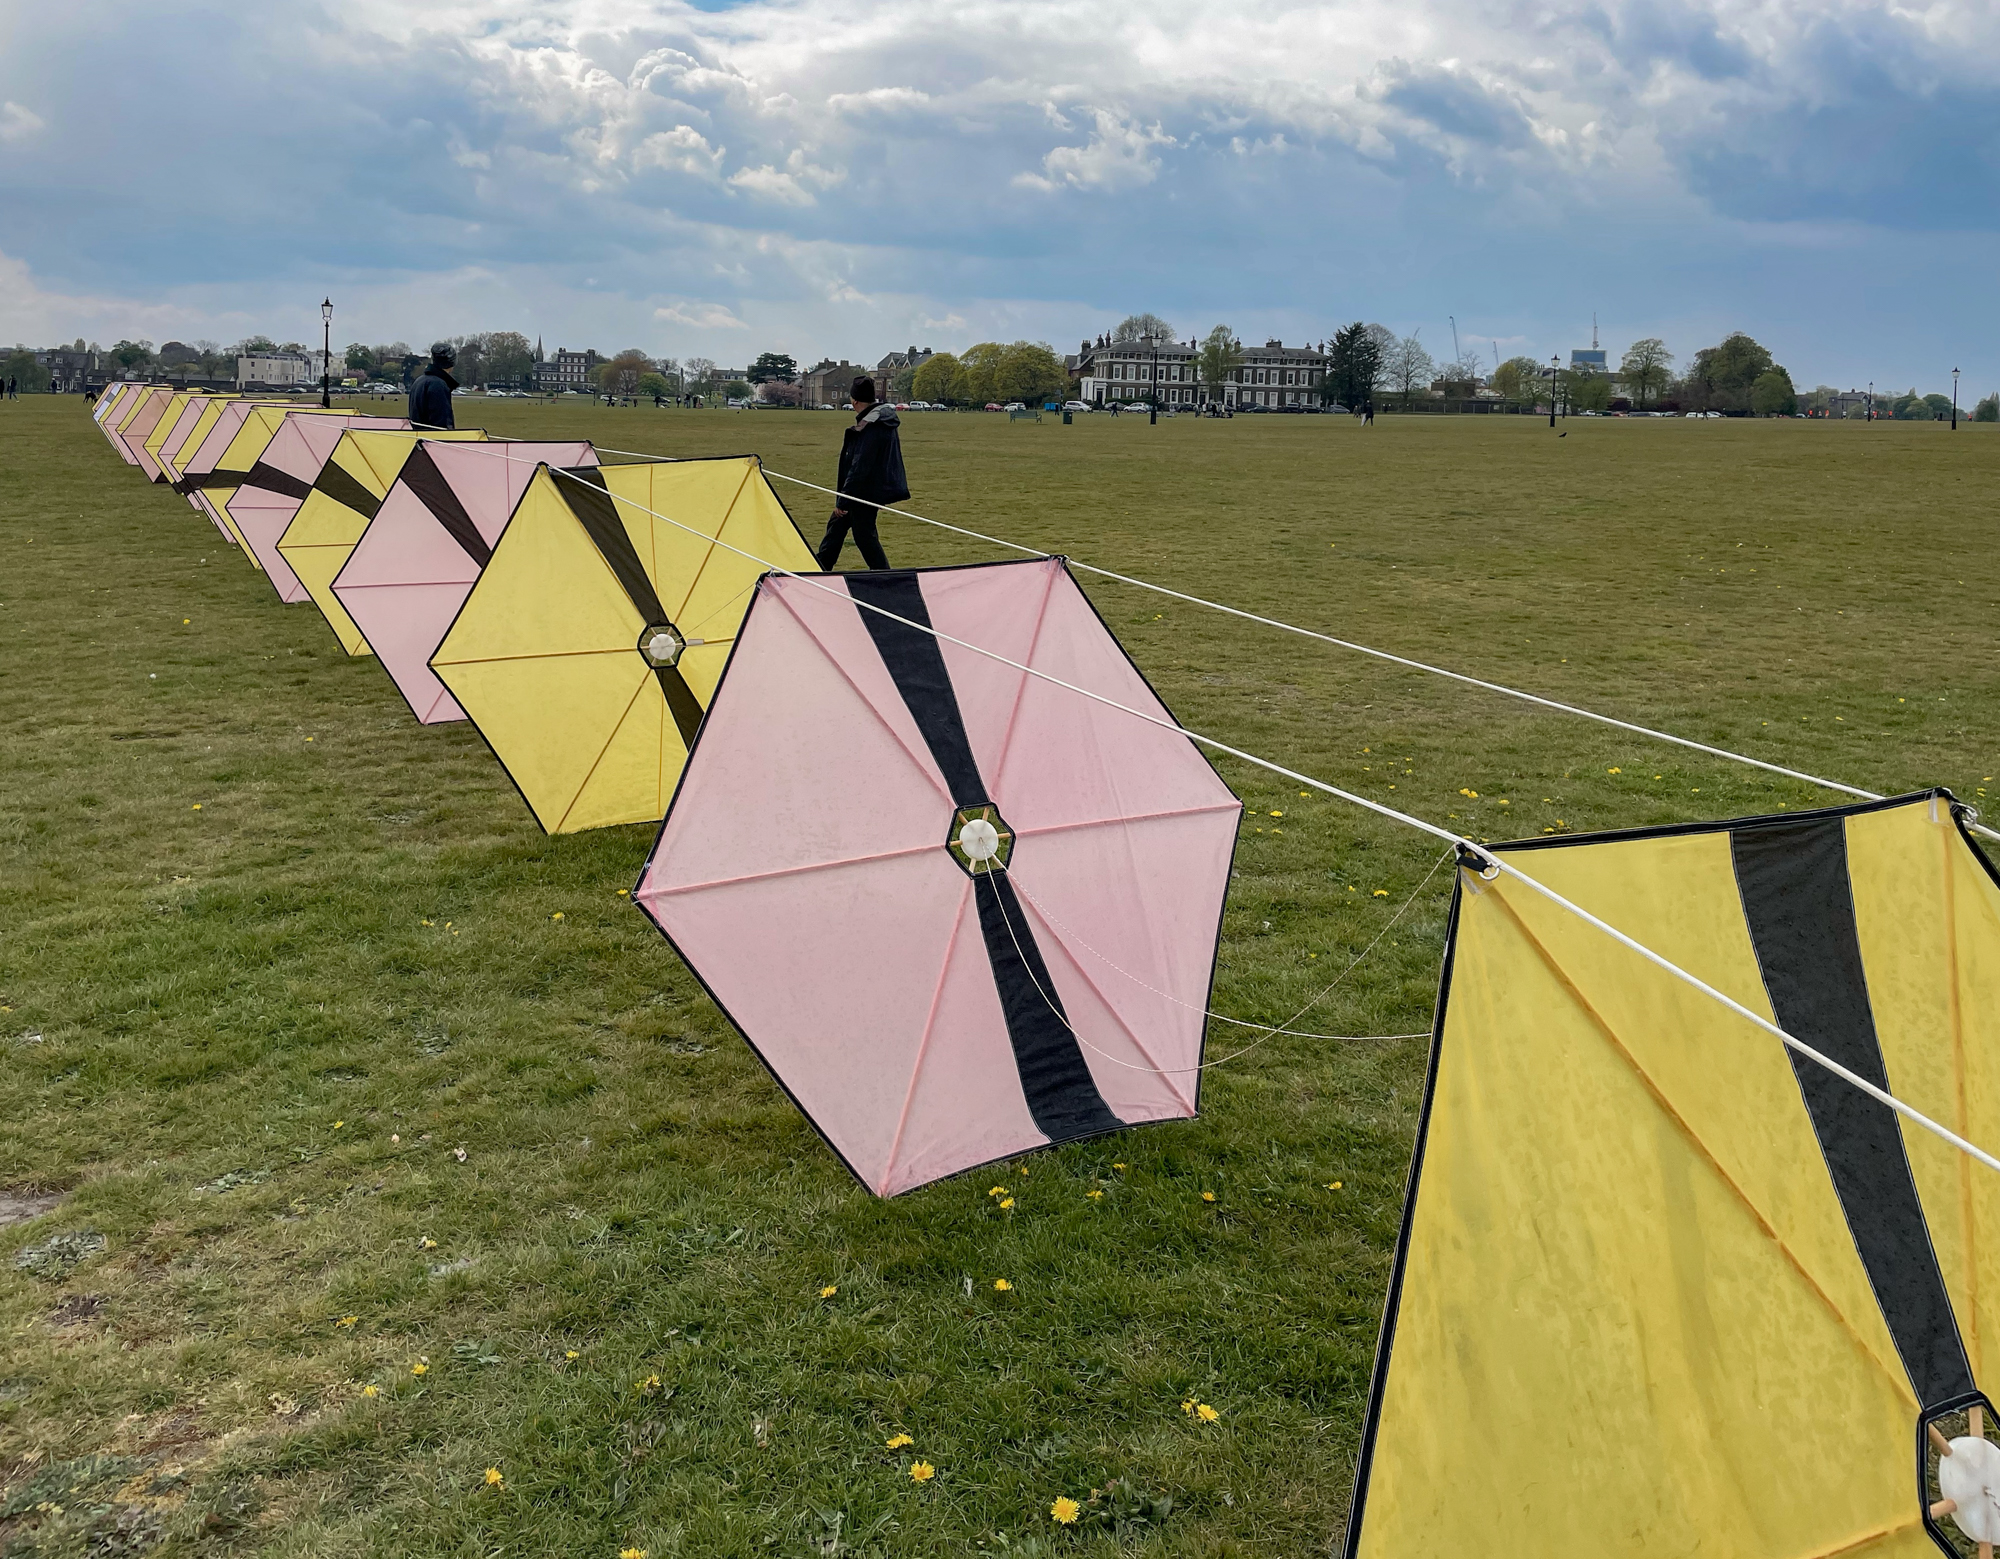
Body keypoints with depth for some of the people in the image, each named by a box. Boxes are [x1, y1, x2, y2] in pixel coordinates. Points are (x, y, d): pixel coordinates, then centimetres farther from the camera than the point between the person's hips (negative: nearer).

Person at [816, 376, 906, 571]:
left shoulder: (870, 428, -24)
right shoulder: (885, 420, 7)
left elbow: (860, 467, -24)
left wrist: (843, 499, -18)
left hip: (865, 492, -11)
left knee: (864, 535, -1)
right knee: (836, 525, 20)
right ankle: (820, 568, 30)